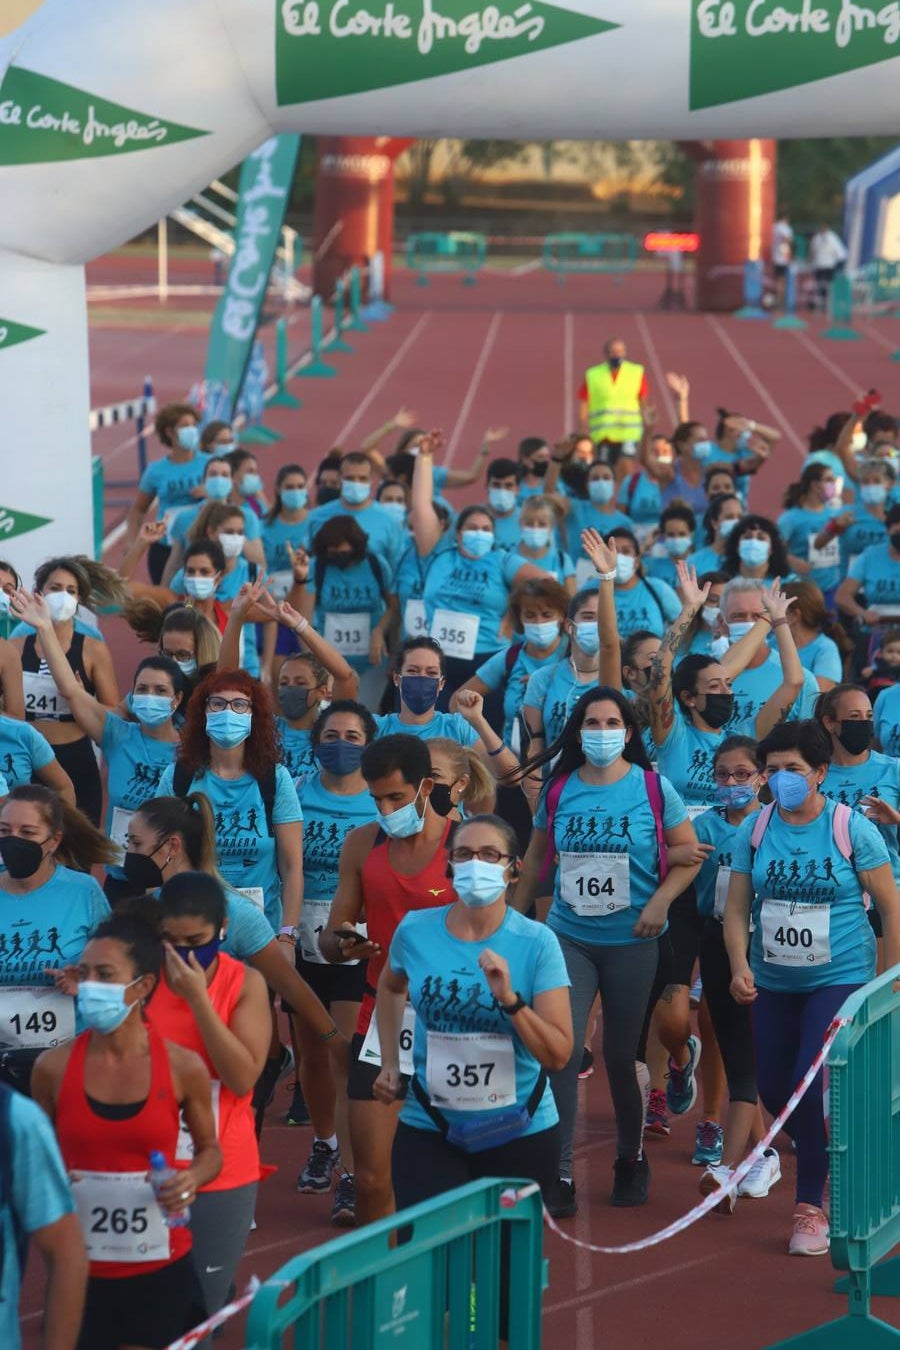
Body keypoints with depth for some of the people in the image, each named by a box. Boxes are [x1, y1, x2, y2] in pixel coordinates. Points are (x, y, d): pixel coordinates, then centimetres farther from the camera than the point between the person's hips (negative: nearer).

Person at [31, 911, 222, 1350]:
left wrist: (191, 1180, -13)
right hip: (80, 1269, 1)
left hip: (161, 1269, -1)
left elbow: (210, 1151, 8)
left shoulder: (183, 1068, -7)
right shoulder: (54, 1068, -5)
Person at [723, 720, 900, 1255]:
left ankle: (811, 1205, -3)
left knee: (812, 1087, -16)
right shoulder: (754, 830, 0)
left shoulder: (853, 829, -9)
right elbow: (737, 908, 1)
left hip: (840, 978, -5)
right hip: (774, 984, 5)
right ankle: (830, 1163, 37)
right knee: (775, 1091, 9)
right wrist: (740, 966, -15)